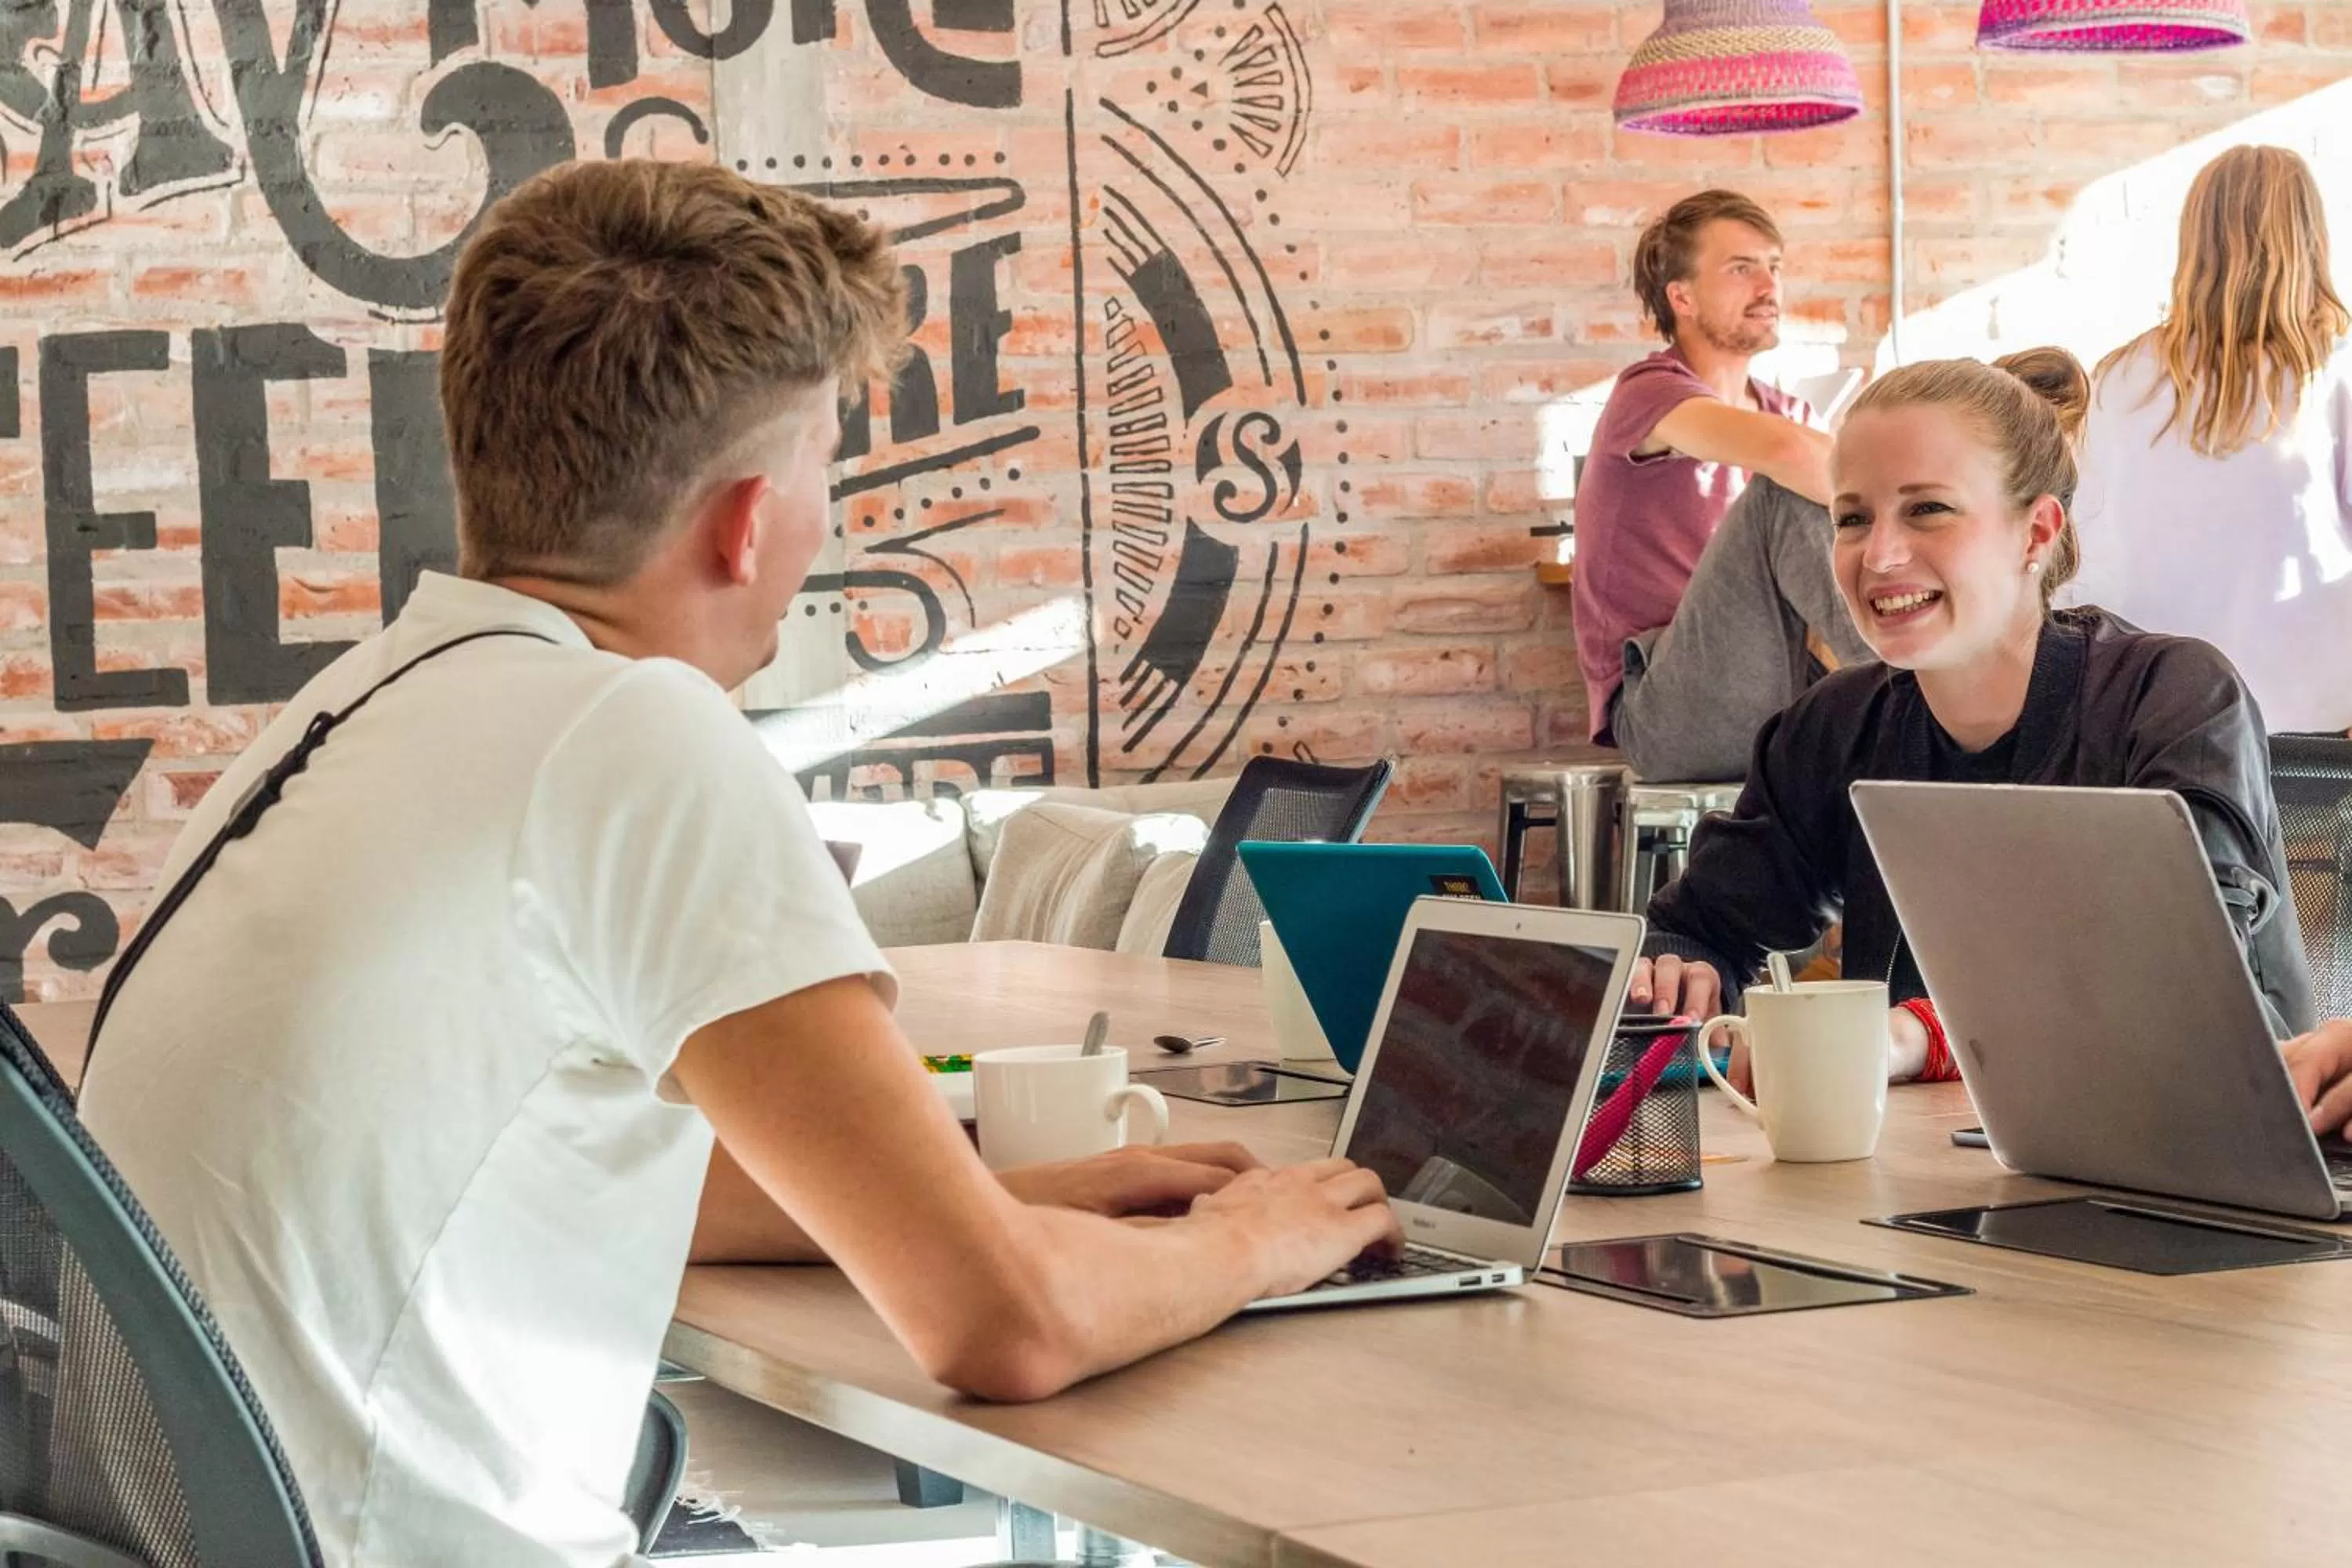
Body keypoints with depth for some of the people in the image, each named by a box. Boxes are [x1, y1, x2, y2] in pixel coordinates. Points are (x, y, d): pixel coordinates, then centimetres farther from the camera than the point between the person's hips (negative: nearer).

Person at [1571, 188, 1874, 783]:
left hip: (1773, 699, 6)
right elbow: (1788, 452, -27)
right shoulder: (1651, 394, -5)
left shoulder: (1787, 412, 22)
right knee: (1786, 491, -27)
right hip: (1663, 715, -6)